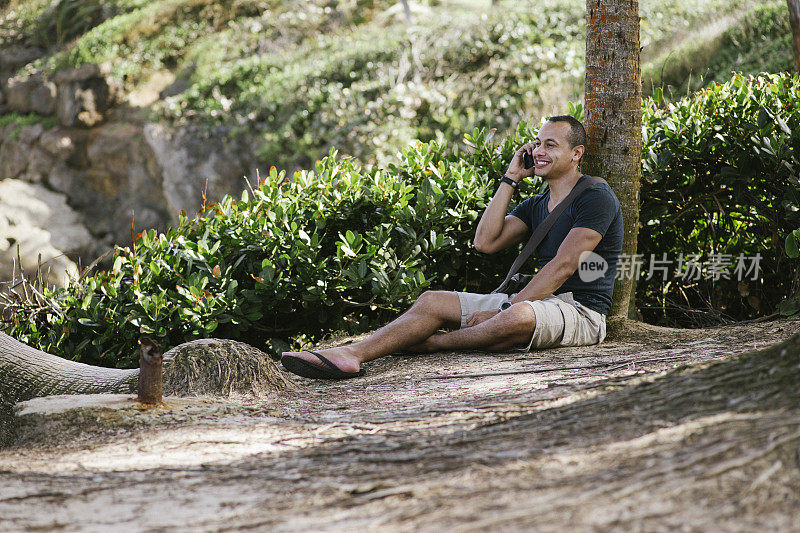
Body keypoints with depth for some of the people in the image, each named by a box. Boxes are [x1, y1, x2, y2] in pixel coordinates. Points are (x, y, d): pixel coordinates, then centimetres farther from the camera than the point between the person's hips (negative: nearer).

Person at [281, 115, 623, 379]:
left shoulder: (596, 198, -7)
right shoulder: (537, 205, 20)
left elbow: (563, 266, -15)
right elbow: (485, 242, 6)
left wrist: (503, 310, -18)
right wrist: (510, 179, 8)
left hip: (580, 311, -8)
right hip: (537, 300, 8)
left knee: (518, 316, -42)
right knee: (432, 301, -6)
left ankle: (422, 344, -23)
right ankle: (350, 355, -25)